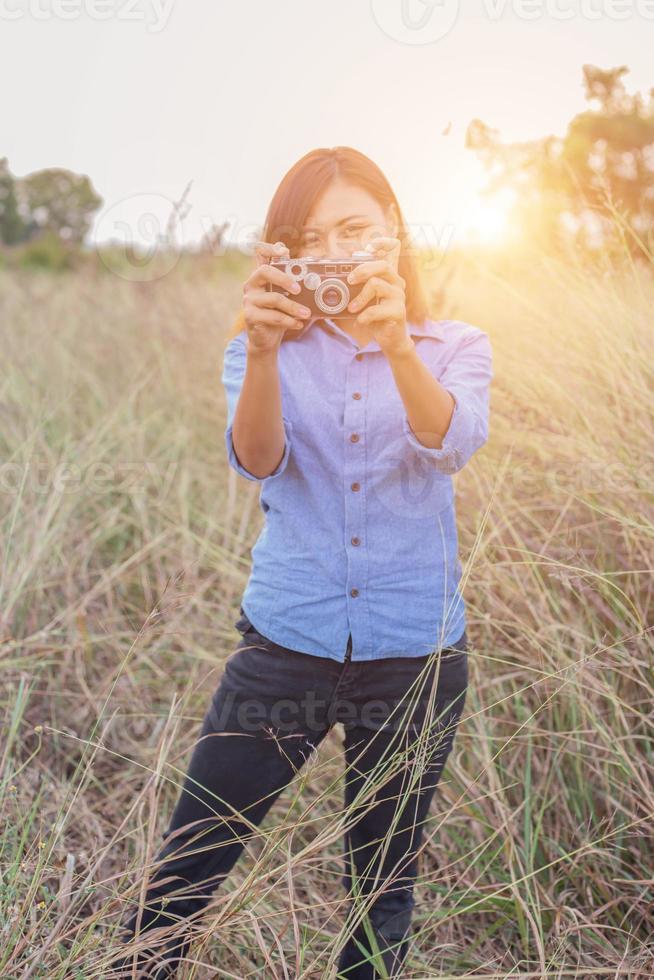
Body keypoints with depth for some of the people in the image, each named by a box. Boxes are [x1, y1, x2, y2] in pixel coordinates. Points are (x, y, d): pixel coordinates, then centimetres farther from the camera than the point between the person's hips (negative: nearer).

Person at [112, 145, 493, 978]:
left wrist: (395, 344, -37)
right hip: (286, 642, 0)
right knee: (184, 872, 5)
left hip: (414, 651, 1)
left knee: (383, 885, 16)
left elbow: (451, 443, -19)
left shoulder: (454, 348, 2)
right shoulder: (265, 349, 2)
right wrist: (263, 351, -36)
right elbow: (257, 460, -17)